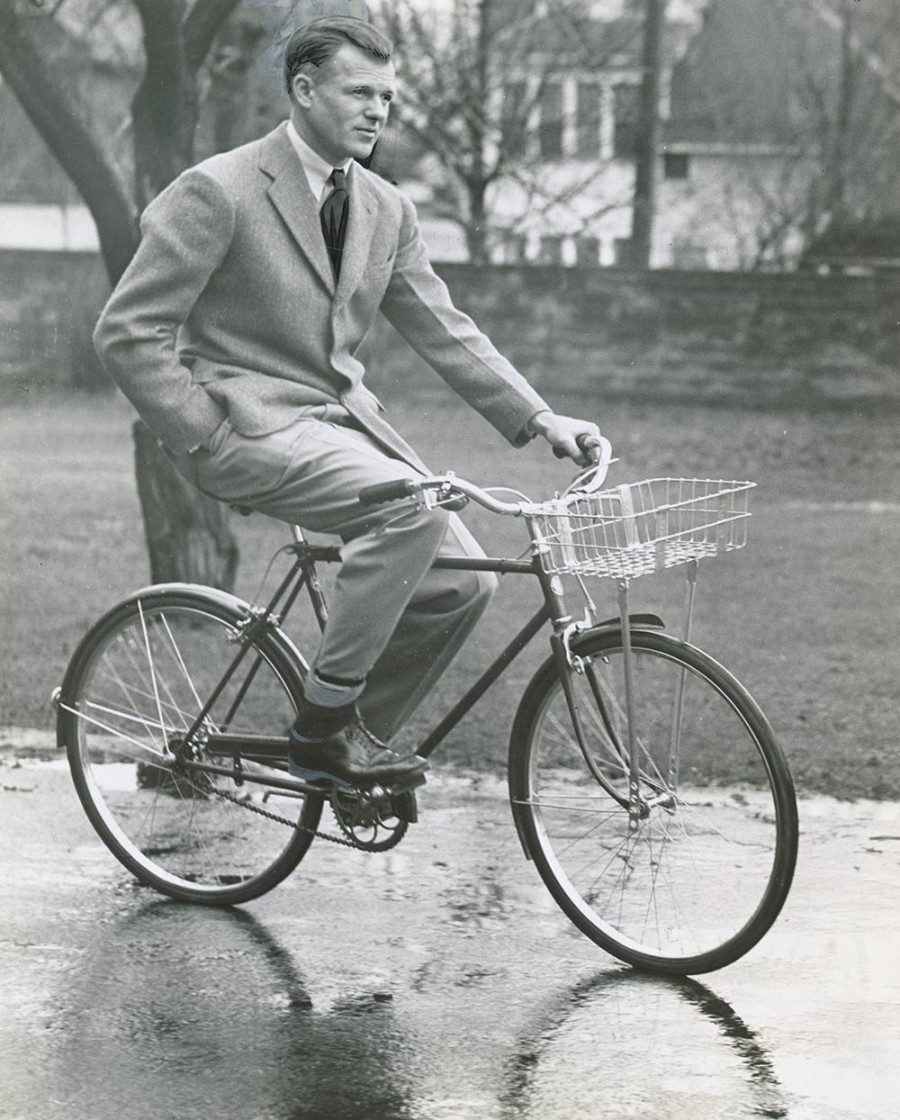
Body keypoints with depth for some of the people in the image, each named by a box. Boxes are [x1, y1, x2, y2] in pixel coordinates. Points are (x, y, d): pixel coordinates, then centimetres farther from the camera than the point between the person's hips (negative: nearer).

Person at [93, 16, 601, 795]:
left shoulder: (386, 210, 9)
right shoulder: (219, 192, -12)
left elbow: (443, 330, 10)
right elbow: (128, 333, -12)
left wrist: (540, 419, -2)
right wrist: (206, 441, -16)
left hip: (342, 412, 7)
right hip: (250, 416, -7)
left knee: (462, 581, -8)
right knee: (412, 508, -29)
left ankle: (361, 738, 11)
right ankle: (325, 724, -16)